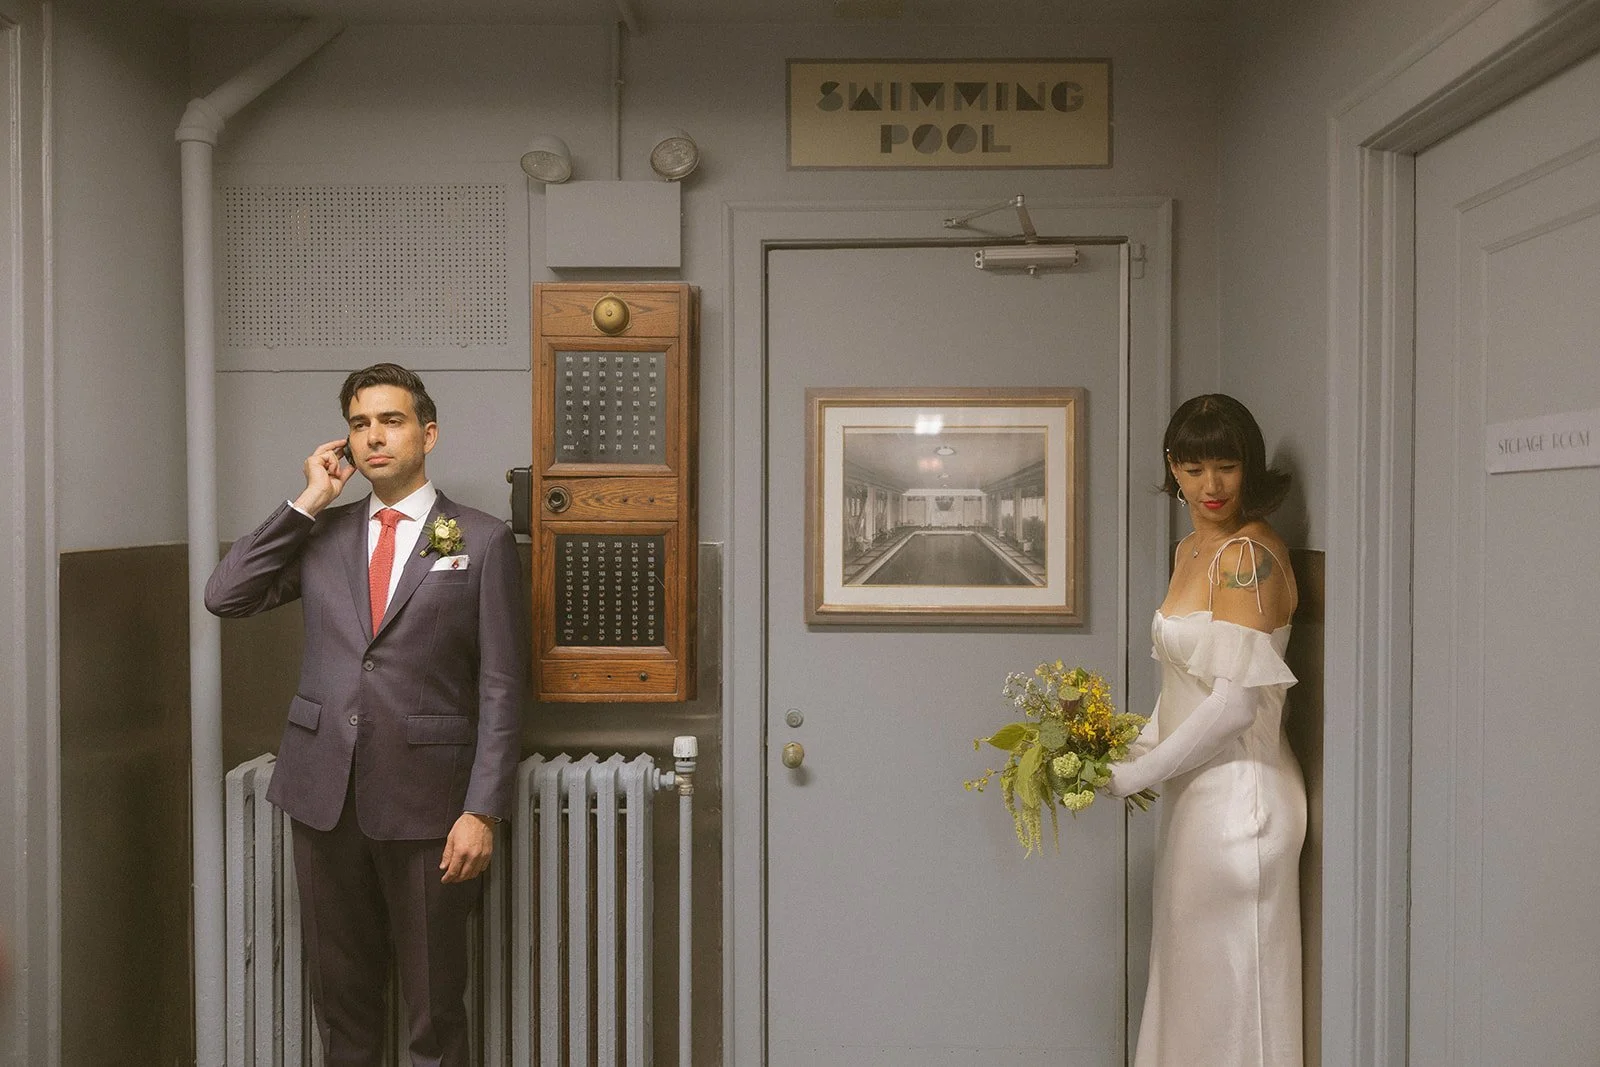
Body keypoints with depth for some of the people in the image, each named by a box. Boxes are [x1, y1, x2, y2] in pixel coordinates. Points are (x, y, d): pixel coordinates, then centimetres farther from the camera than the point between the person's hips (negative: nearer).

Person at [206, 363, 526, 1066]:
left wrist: (482, 811, -11)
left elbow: (500, 688, -5)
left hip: (425, 798, -3)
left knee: (434, 1004, 9)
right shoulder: (321, 534, 10)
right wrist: (309, 501, -2)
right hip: (324, 793, 4)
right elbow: (224, 596, -2)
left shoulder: (483, 541, -3)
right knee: (339, 996, 17)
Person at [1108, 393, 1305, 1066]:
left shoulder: (1250, 554, -17)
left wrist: (1132, 777, -15)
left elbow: (1235, 702, -22)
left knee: (1230, 993, 5)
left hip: (1237, 792, -9)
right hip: (1193, 792, 9)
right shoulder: (1191, 550, 11)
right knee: (1187, 983, 19)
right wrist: (1135, 753, 3)